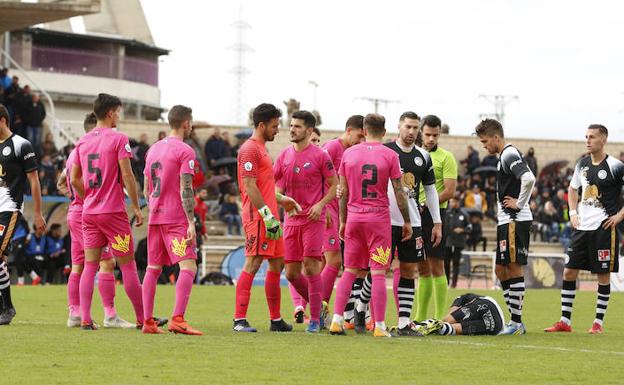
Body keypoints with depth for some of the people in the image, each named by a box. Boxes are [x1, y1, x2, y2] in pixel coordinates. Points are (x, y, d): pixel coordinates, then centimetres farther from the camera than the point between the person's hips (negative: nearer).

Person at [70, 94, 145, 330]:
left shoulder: (82, 142, 10)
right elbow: (127, 176, -11)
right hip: (113, 211, -5)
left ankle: (85, 318, -2)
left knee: (90, 265, 6)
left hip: (88, 211, 5)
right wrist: (136, 207, -6)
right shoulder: (118, 139, -8)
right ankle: (142, 318, 5)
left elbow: (74, 180, 11)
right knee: (127, 265, 1)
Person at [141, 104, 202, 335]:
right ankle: (177, 319, -25)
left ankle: (147, 322, 10)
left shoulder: (153, 149, 15)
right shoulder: (185, 151, -8)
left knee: (153, 269, 11)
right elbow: (185, 190, -15)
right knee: (188, 267, -11)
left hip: (154, 218, 8)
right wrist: (191, 223, -16)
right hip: (176, 219, -8)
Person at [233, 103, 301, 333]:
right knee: (252, 264, -12)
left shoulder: (261, 149, 21)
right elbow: (250, 187, -17)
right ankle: (239, 320, -13)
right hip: (257, 217, -10)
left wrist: (281, 200, 25)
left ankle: (276, 320, 18)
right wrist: (267, 215, -21)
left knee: (277, 265, 12)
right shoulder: (250, 150, -10)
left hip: (268, 217, 10)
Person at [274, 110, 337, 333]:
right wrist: (279, 195, -4)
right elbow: (273, 181, 17)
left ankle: (315, 319, -3)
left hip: (313, 219, -5)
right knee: (291, 273, 4)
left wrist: (320, 204, -14)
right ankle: (319, 307, 23)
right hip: (291, 220, 5)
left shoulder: (319, 156, -5)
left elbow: (335, 185, -1)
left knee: (311, 267, -10)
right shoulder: (284, 155, 9)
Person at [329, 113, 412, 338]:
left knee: (349, 272, 11)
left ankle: (337, 319, 4)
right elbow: (399, 192, -2)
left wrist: (342, 221, 16)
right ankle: (379, 326, -4)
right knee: (378, 273, -2)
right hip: (379, 218, -3)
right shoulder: (390, 155, -4)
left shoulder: (349, 154, 5)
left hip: (354, 218, 3)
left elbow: (343, 192, 8)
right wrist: (407, 221, 7)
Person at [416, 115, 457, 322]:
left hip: (434, 214, -6)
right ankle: (420, 318, 13)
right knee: (422, 269, 9)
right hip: (414, 216, 6)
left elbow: (450, 191, -11)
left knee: (436, 266, -6)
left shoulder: (445, 157, -3)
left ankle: (440, 318, -5)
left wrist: (425, 205, -18)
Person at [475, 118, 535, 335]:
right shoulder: (505, 156, 18)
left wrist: (519, 204, -17)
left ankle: (517, 323, -4)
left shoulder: (509, 155, -13)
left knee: (514, 268, -7)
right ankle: (515, 322, 15)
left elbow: (529, 179, -28)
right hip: (506, 222, 11)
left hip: (515, 221, -11)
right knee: (501, 270, 12)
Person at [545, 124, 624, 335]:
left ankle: (599, 322, 9)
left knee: (603, 275, 0)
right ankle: (565, 321, 9)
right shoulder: (582, 164, 9)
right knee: (569, 271, 3)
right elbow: (573, 188, 26)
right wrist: (573, 212, 13)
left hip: (604, 227, -6)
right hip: (582, 226, 6)